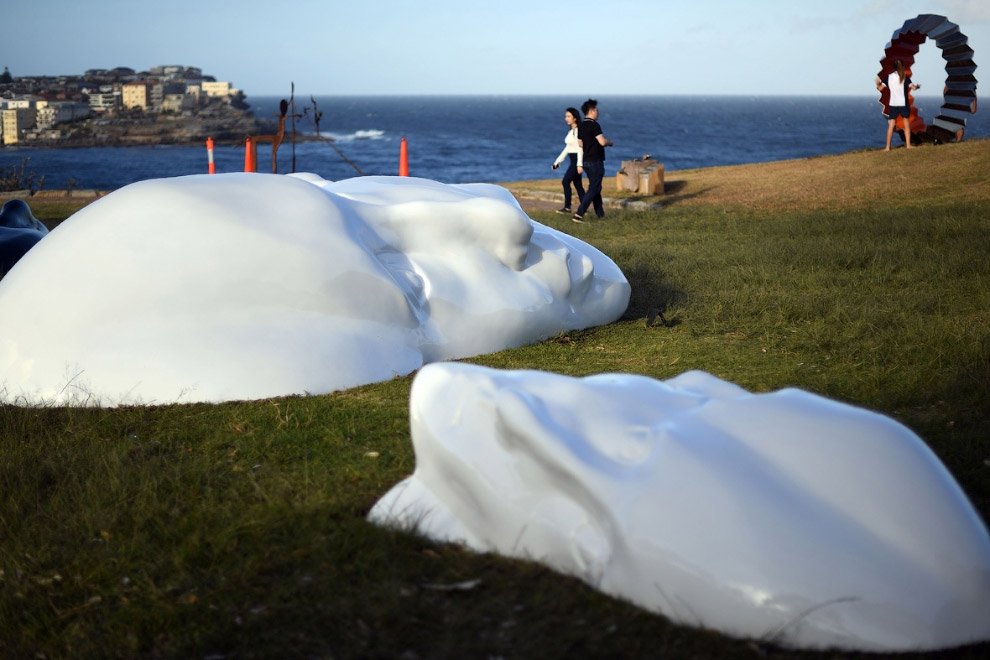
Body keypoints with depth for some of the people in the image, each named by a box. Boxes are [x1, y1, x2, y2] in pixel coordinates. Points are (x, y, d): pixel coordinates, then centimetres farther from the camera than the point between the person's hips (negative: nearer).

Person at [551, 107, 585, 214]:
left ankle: (567, 207, -7)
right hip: (573, 160, 9)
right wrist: (558, 161, 22)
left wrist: (579, 164, -23)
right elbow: (567, 148, 21)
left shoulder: (578, 131, -12)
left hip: (577, 159, -9)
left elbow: (580, 148, -18)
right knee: (577, 184, 8)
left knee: (566, 181, -10)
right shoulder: (570, 131, 16)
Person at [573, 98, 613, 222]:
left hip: (586, 160, 9)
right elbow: (603, 142, -21)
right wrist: (610, 142, -1)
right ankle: (579, 214, -13)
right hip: (596, 161, -9)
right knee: (593, 189, -5)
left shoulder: (580, 126, 10)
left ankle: (600, 214, 20)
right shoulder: (594, 125, -16)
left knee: (596, 188, 16)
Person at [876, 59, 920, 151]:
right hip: (903, 104, -1)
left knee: (891, 126, 2)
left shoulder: (889, 76, 0)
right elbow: (913, 87, -11)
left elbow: (880, 88, -2)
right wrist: (918, 86, 10)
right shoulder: (904, 77, -5)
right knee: (907, 125, 9)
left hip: (892, 104, 2)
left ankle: (887, 147, -3)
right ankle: (908, 145, 8)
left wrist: (877, 83, 19)